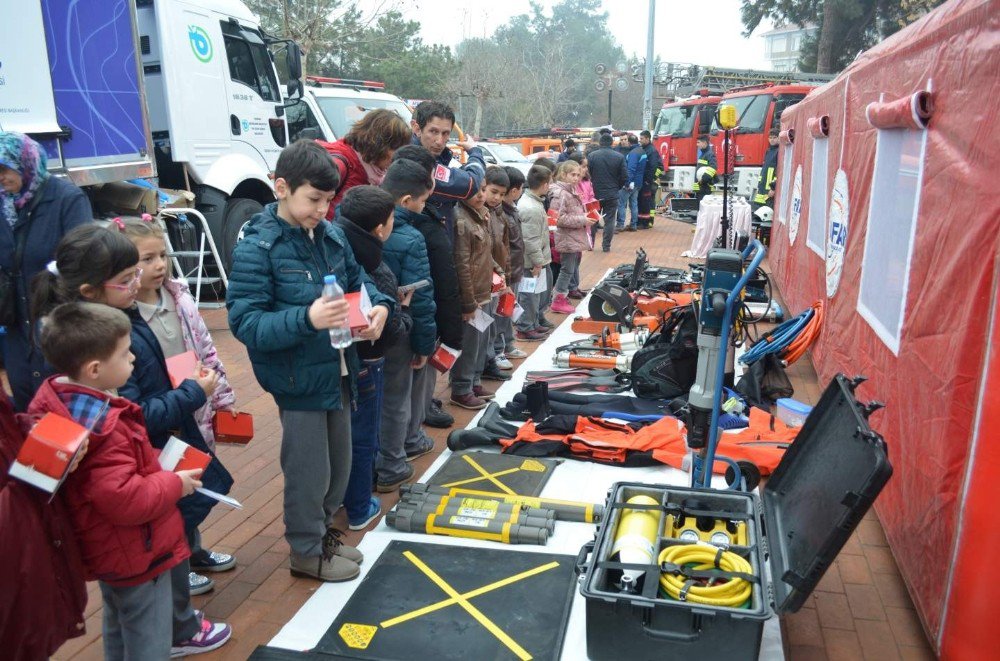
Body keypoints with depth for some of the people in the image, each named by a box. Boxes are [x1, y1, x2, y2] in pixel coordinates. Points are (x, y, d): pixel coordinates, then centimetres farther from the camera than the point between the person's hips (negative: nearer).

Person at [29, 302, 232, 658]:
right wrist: (174, 483, -20)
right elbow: (126, 499, -36)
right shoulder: (102, 429, -36)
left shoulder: (56, 397, -3)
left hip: (113, 547, 11)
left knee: (120, 627, 30)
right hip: (135, 552, -10)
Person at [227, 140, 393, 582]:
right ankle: (307, 551, 31)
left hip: (338, 371, 7)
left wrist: (379, 305, -8)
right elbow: (244, 321, -21)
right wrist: (306, 319, -35)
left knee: (339, 464, 20)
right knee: (309, 472, 8)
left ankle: (323, 533, 43)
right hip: (298, 379, -7)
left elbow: (358, 281, 14)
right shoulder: (256, 248, -17)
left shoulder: (330, 235, 2)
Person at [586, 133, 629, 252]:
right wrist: (616, 188, 13)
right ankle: (606, 246, 5)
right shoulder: (619, 157, -5)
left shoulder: (592, 156, -8)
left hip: (595, 193, 0)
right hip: (612, 195, 0)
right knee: (610, 220, 7)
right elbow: (624, 177, -3)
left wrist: (592, 188, 11)